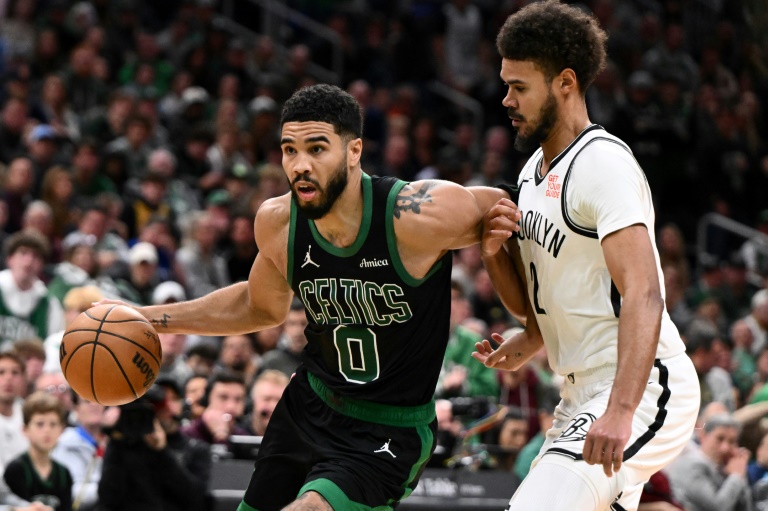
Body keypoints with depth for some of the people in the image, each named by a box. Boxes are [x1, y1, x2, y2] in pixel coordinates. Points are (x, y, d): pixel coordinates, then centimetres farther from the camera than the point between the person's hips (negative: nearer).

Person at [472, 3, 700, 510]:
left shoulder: (603, 163, -15)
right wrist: (495, 253, 0)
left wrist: (620, 412, -37)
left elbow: (642, 295, -26)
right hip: (585, 391, 10)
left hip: (641, 388, -10)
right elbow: (529, 301, 23)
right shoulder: (535, 171, 15)